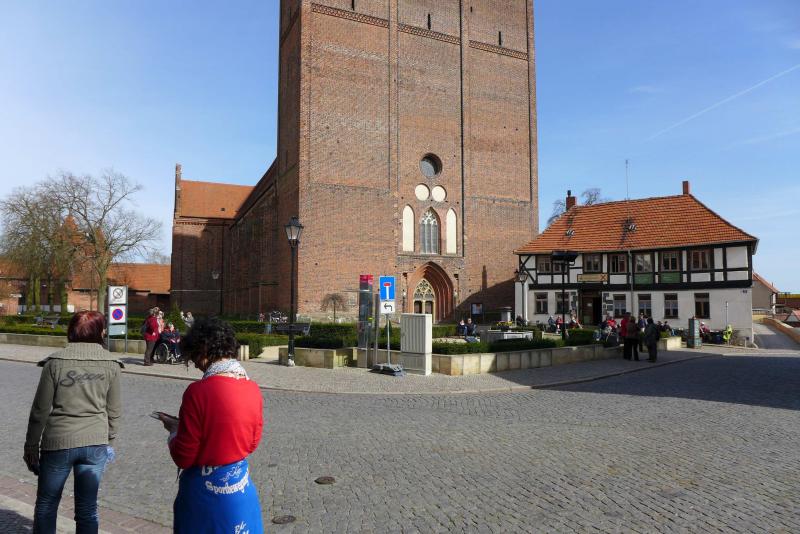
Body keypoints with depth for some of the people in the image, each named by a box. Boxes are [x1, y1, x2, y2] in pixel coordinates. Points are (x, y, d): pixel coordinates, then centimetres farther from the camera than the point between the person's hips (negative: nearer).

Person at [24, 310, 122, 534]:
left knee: (46, 506, 18)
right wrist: (109, 440, 16)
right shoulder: (110, 363, -3)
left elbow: (40, 410, -4)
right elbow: (114, 411, 3)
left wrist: (31, 446, 8)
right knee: (87, 508, 12)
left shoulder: (55, 362, -7)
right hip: (96, 443, 1)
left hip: (58, 442, -1)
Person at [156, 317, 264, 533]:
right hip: (241, 484, 5)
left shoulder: (199, 391, -22)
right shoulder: (253, 389, -5)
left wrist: (174, 429, 4)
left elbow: (183, 458, -15)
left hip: (205, 489, -5)